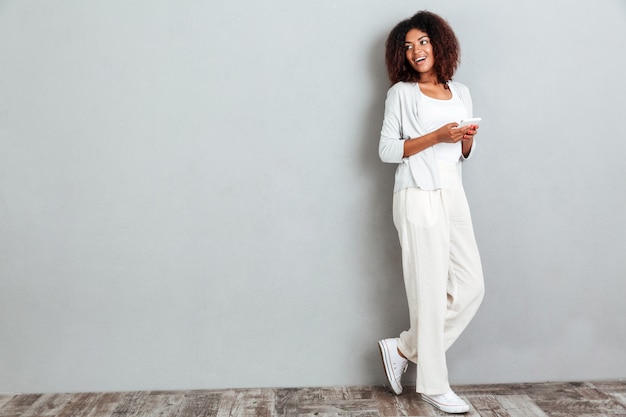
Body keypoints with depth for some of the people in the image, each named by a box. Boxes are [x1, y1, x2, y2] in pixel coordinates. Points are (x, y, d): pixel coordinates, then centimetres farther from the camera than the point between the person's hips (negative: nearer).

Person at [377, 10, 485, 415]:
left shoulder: (461, 93, 17)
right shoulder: (402, 93, 1)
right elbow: (387, 150, -6)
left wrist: (468, 139, 0)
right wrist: (437, 136, -14)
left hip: (454, 195, 6)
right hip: (419, 198, -6)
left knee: (471, 286, 4)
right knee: (430, 291, -3)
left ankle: (404, 349, 18)